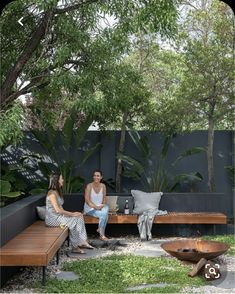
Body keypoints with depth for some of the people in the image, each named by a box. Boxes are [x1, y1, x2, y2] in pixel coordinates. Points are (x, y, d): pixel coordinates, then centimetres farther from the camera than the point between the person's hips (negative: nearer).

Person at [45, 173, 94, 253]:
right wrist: (72, 214, -18)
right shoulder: (52, 193, -18)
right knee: (74, 220, -20)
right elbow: (57, 210, -24)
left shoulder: (57, 192, 12)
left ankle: (82, 242, -8)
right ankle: (75, 247, -10)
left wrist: (71, 213, -1)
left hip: (59, 215, 9)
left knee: (79, 217, -5)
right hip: (52, 218, -9)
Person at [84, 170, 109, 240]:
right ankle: (102, 234, -11)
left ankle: (100, 229, -16)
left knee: (106, 209, -31)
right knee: (103, 214, -29)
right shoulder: (89, 186, -11)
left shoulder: (103, 186, 4)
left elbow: (104, 198, 9)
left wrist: (103, 204, -11)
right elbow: (87, 200, -15)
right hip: (90, 208, -4)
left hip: (100, 207, 4)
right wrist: (96, 207, -22)